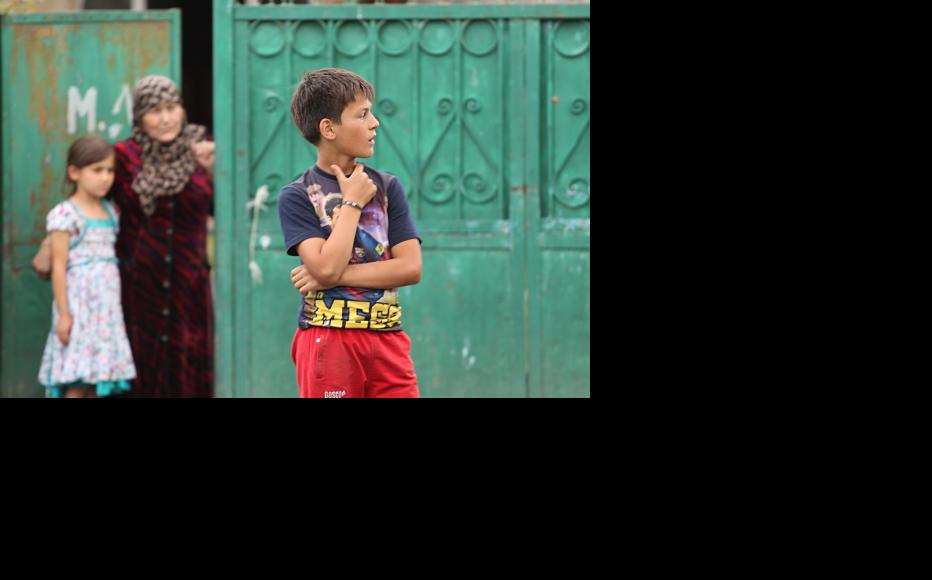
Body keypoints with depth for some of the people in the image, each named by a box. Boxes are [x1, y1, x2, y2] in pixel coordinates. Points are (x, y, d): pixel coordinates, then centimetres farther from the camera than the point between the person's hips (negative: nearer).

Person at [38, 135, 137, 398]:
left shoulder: (110, 212, 12)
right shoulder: (65, 214, -9)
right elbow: (59, 267, -11)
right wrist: (63, 313, -15)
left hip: (107, 307, 7)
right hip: (79, 305, -7)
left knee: (96, 382, 7)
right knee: (77, 384, -8)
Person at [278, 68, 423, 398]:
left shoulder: (386, 187, 8)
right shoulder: (297, 196, -2)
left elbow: (411, 268, -1)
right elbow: (326, 268, -16)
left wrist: (337, 277, -10)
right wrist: (353, 202, -7)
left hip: (387, 341, 3)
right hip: (329, 341, -3)